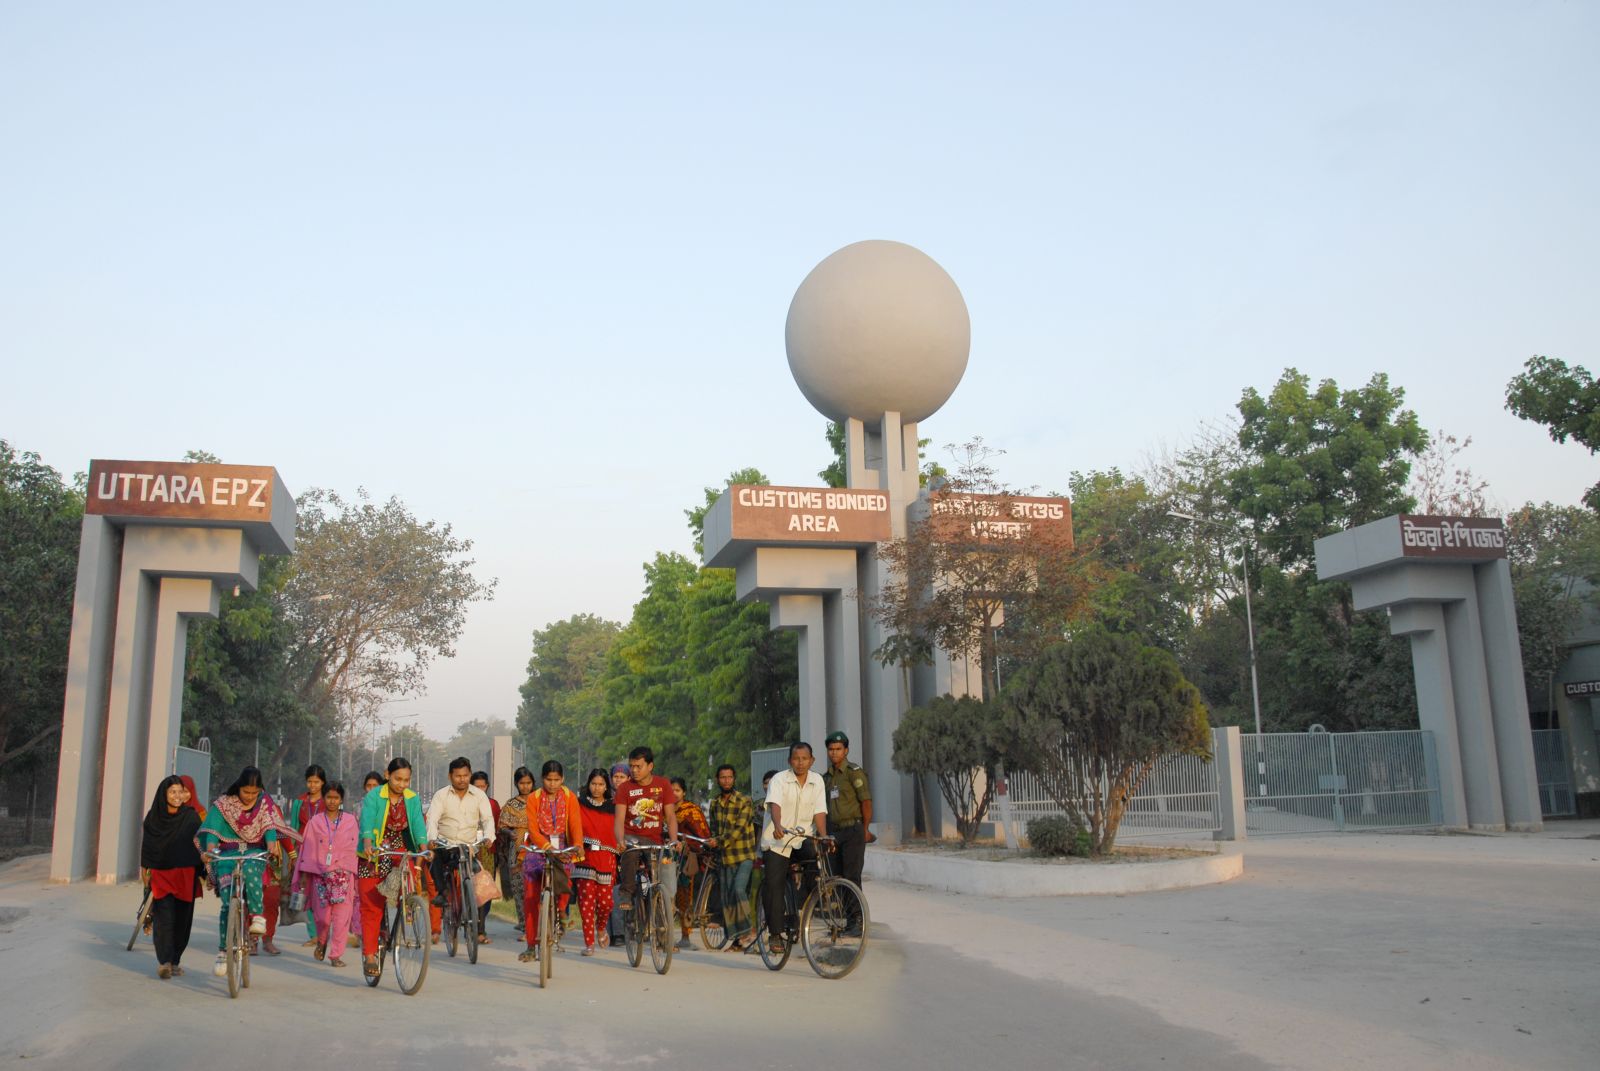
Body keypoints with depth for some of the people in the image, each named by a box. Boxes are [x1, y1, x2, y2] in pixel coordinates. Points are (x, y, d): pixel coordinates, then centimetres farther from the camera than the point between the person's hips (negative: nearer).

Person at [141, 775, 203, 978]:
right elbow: (146, 846, 10)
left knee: (182, 919, 3)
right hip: (160, 874, 0)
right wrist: (145, 870, 6)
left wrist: (204, 872, -3)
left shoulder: (191, 817, 2)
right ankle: (163, 961, -12)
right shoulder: (153, 817, 4)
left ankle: (175, 960, 14)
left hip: (186, 874, 0)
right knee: (164, 918, -11)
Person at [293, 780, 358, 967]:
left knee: (341, 915, -7)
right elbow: (308, 849, 7)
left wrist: (355, 874, 6)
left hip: (343, 874, 0)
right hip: (320, 873, 0)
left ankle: (336, 954, 3)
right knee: (323, 915, -4)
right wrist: (304, 876, 3)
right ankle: (322, 941, 28)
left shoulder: (351, 821, 8)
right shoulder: (315, 822, 7)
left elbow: (355, 848, 10)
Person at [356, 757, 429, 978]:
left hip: (400, 854, 3)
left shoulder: (412, 799, -1)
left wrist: (424, 847, -31)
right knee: (371, 906, -4)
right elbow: (367, 821, -26)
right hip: (373, 857, -3)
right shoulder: (373, 796, -11)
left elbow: (418, 823, -13)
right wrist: (367, 844, -45)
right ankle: (369, 954, 3)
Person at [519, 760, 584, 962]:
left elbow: (576, 823, -10)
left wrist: (578, 844, -28)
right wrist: (547, 846, -28)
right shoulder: (534, 799, -2)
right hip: (538, 848, 0)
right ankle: (531, 946, 9)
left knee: (562, 875, -28)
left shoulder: (569, 797, 1)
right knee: (530, 898, -2)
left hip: (562, 848, 0)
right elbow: (533, 829, -11)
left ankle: (560, 911, -3)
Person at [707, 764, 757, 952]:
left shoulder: (744, 801, -9)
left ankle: (745, 931, -10)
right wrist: (713, 841, 4)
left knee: (738, 889, -23)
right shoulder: (715, 804, 10)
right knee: (726, 898, 4)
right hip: (724, 857, 6)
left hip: (743, 855, -6)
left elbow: (739, 828, -17)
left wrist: (720, 841, -18)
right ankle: (735, 939, 12)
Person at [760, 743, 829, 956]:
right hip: (777, 841, -3)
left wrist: (823, 837, -18)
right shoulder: (779, 780, -8)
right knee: (774, 885, -8)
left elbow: (819, 812, -3)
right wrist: (778, 826, -44)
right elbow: (774, 805, -25)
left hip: (803, 839, 3)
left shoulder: (817, 781, 4)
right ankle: (775, 933, 1)